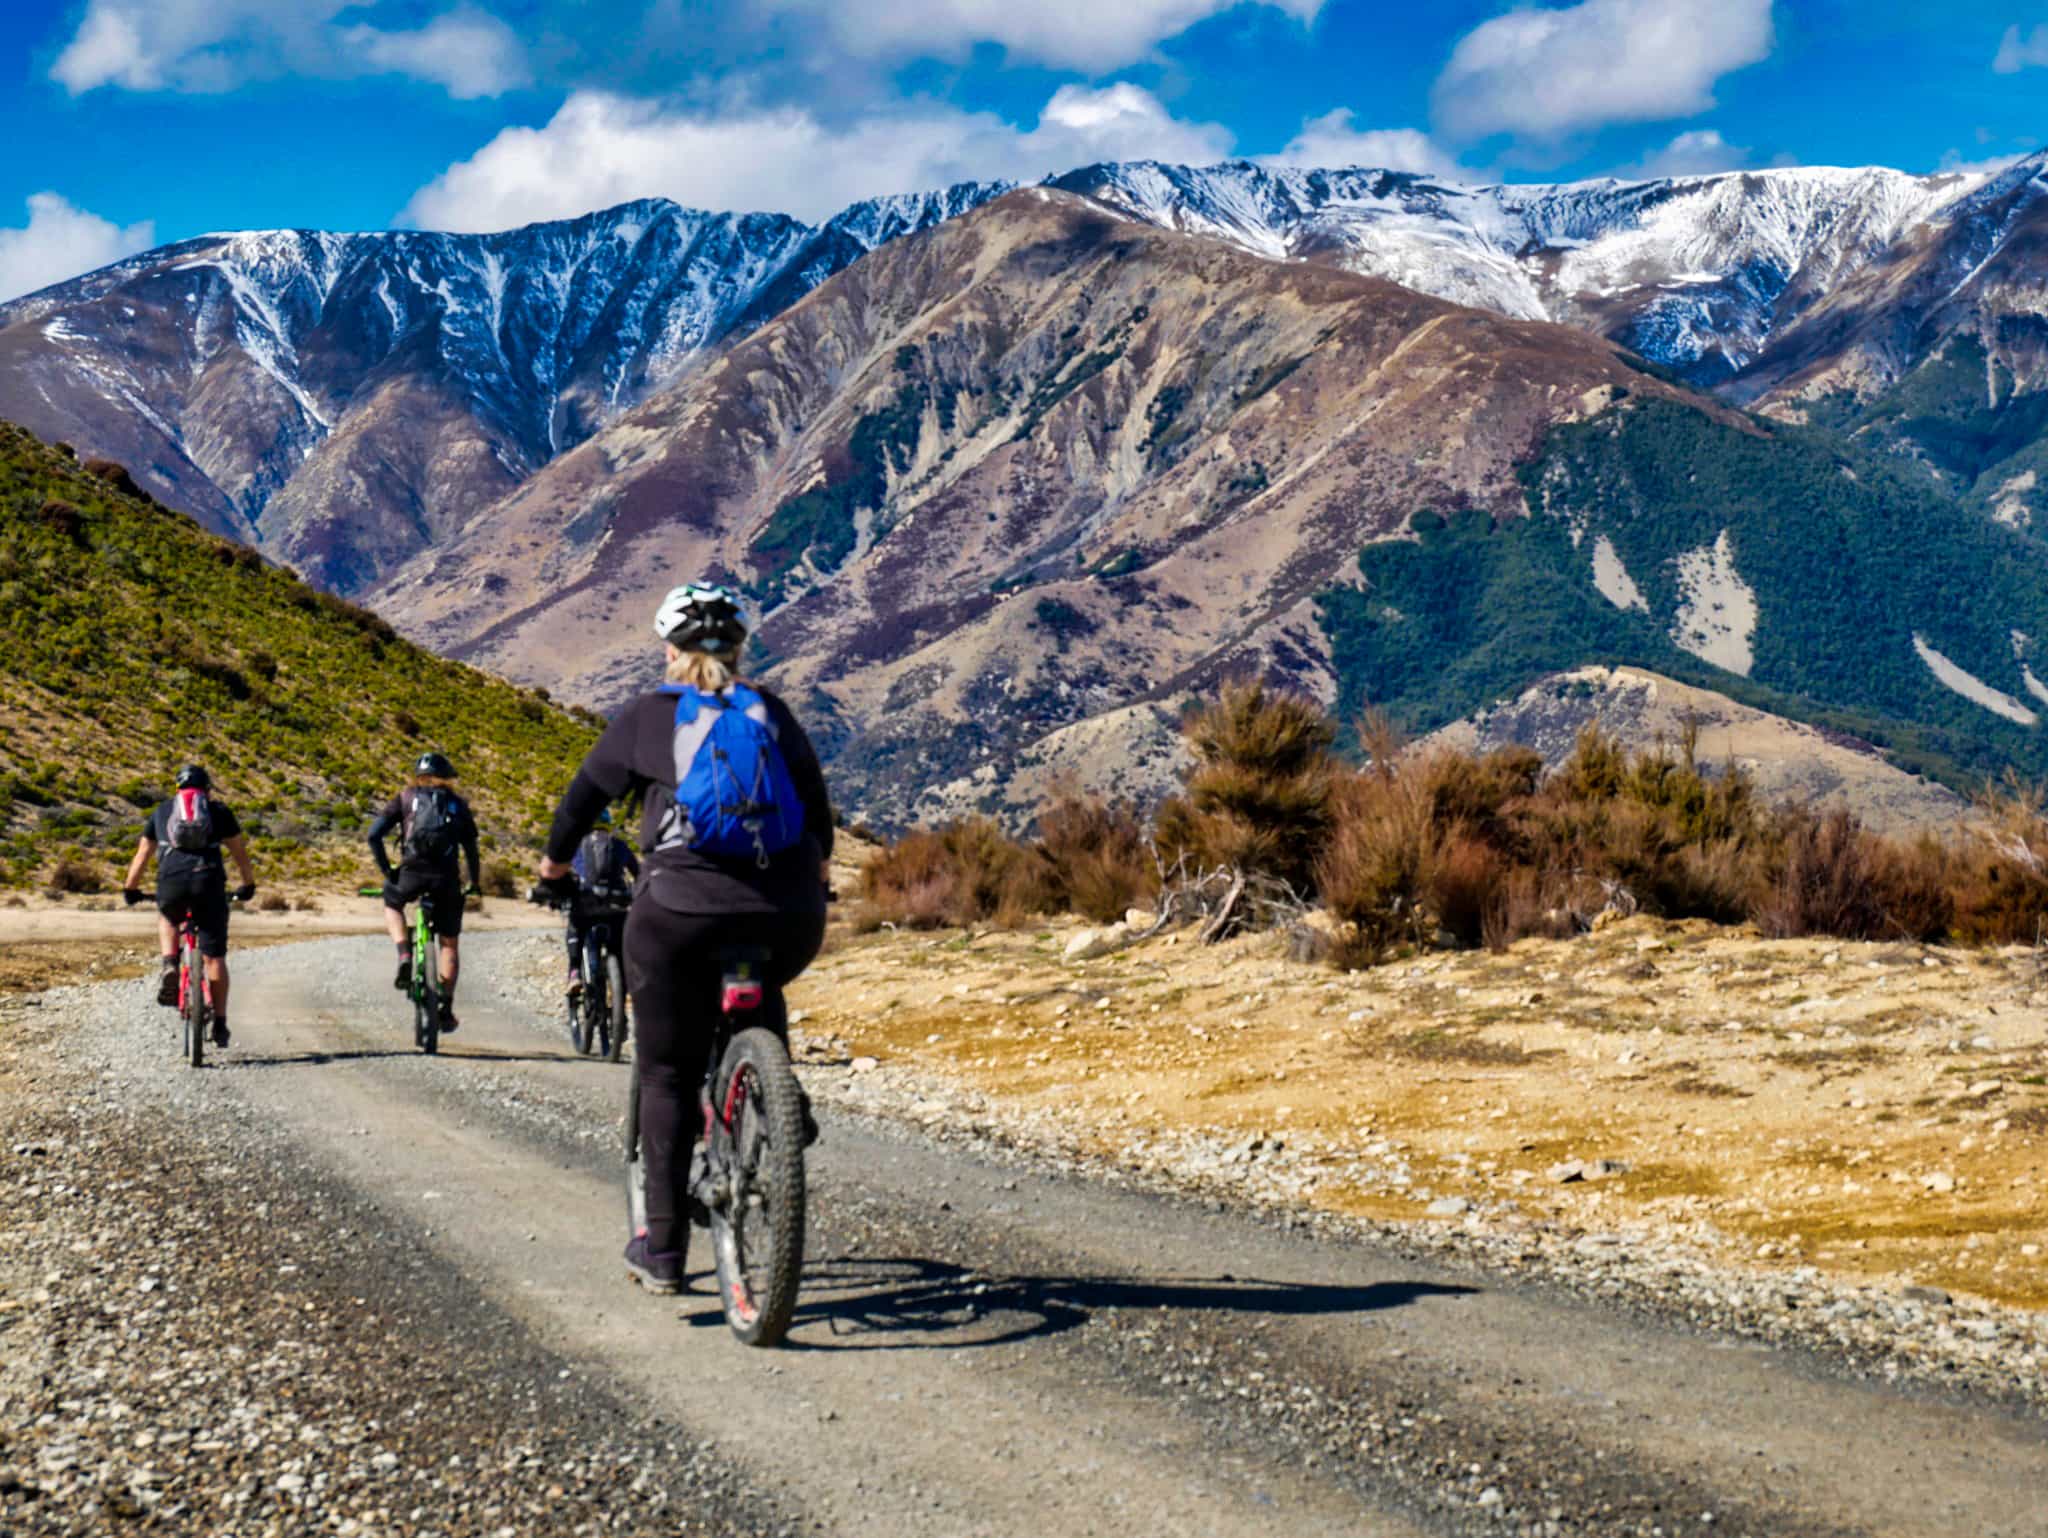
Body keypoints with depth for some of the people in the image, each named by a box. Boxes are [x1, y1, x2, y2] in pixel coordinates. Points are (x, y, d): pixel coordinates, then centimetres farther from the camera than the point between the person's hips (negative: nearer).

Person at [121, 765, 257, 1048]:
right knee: (214, 957, 8)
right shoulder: (219, 810, 20)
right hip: (209, 879, -1)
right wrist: (248, 886, 35)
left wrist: (130, 889, 39)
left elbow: (142, 855, 27)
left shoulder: (162, 810, 23)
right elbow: (240, 853, 21)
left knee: (167, 919, 35)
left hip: (172, 881, 1)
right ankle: (220, 1024, 7)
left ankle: (170, 966, 9)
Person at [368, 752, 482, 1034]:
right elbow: (471, 847, 15)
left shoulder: (405, 798, 15)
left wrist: (387, 872, 11)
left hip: (413, 871, -1)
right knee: (449, 944, 16)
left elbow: (374, 835, 5)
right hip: (447, 876, 1)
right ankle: (446, 1008, 10)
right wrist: (475, 883, 25)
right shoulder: (457, 804, 19)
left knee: (392, 903, 33)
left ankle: (404, 957, 8)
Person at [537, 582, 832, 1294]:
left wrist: (554, 863, 35)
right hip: (788, 918, 3)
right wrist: (815, 876, 41)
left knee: (668, 1079, 9)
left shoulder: (649, 716, 8)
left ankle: (663, 1249, 9)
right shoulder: (772, 714, 14)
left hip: (682, 913, -2)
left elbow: (586, 793, 17)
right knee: (762, 1003, 37)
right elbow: (816, 802, 23)